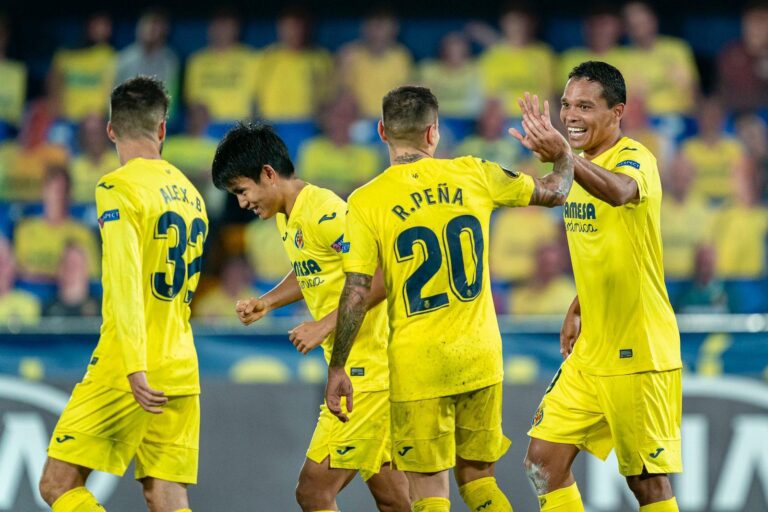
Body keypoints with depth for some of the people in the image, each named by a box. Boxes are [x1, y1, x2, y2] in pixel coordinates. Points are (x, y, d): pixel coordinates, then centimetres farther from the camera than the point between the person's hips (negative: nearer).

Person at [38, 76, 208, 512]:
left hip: (128, 374, -7)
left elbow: (125, 281, -19)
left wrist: (135, 369, -26)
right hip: (182, 373, 7)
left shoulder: (118, 189, -8)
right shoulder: (191, 195, 14)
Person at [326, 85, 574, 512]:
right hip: (480, 358, 3)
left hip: (418, 366, -3)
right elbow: (553, 192, 16)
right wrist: (563, 155, 36)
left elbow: (357, 293, -10)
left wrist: (336, 368, -2)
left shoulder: (367, 202, -7)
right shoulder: (472, 176, 2)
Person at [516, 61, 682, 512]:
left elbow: (620, 191, -43)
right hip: (589, 353, 8)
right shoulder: (584, 168, 10)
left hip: (639, 355, -8)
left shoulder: (635, 159, -16)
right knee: (543, 462, 3)